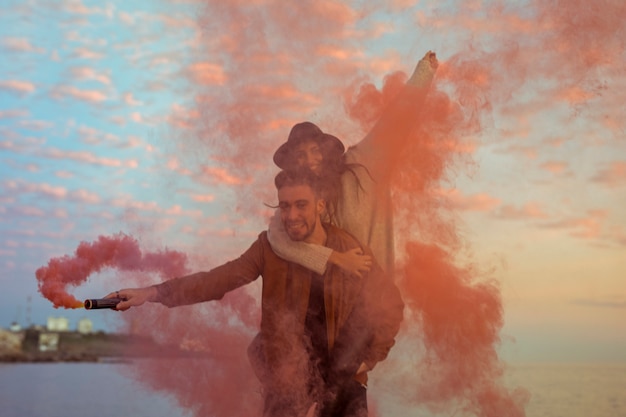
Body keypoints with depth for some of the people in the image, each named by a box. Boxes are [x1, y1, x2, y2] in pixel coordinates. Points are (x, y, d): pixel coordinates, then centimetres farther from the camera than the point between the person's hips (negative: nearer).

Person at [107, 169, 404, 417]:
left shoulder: (349, 250, -8)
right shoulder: (269, 247, -6)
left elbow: (391, 306, 2)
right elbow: (219, 279, -12)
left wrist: (368, 359, -3)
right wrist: (153, 293, -22)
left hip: (343, 382, 0)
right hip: (288, 383, 0)